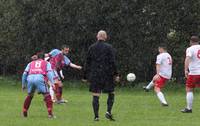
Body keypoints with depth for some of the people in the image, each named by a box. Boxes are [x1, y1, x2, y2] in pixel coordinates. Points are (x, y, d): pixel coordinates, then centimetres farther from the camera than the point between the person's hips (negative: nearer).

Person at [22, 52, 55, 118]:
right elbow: (49, 72, 8)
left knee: (30, 95, 24)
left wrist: (23, 84, 30)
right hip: (40, 78, -3)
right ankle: (50, 113, -9)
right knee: (47, 95, 3)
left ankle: (24, 112, 26)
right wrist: (52, 82, -1)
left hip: (30, 78, 3)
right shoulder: (46, 63, 26)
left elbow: (25, 74, 24)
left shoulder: (31, 63, 33)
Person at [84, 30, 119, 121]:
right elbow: (112, 62, -8)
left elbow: (87, 62, 8)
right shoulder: (109, 47, -4)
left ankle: (96, 116, 0)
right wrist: (116, 74, -3)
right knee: (111, 93, 11)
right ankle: (108, 111, -6)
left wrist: (86, 76, 13)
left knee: (95, 96, 3)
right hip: (107, 75, -2)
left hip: (94, 75, 2)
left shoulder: (91, 48, 5)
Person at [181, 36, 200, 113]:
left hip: (193, 73, -4)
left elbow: (187, 59, -20)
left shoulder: (190, 49, -4)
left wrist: (186, 70, -25)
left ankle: (189, 108, 2)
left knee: (189, 89, 6)